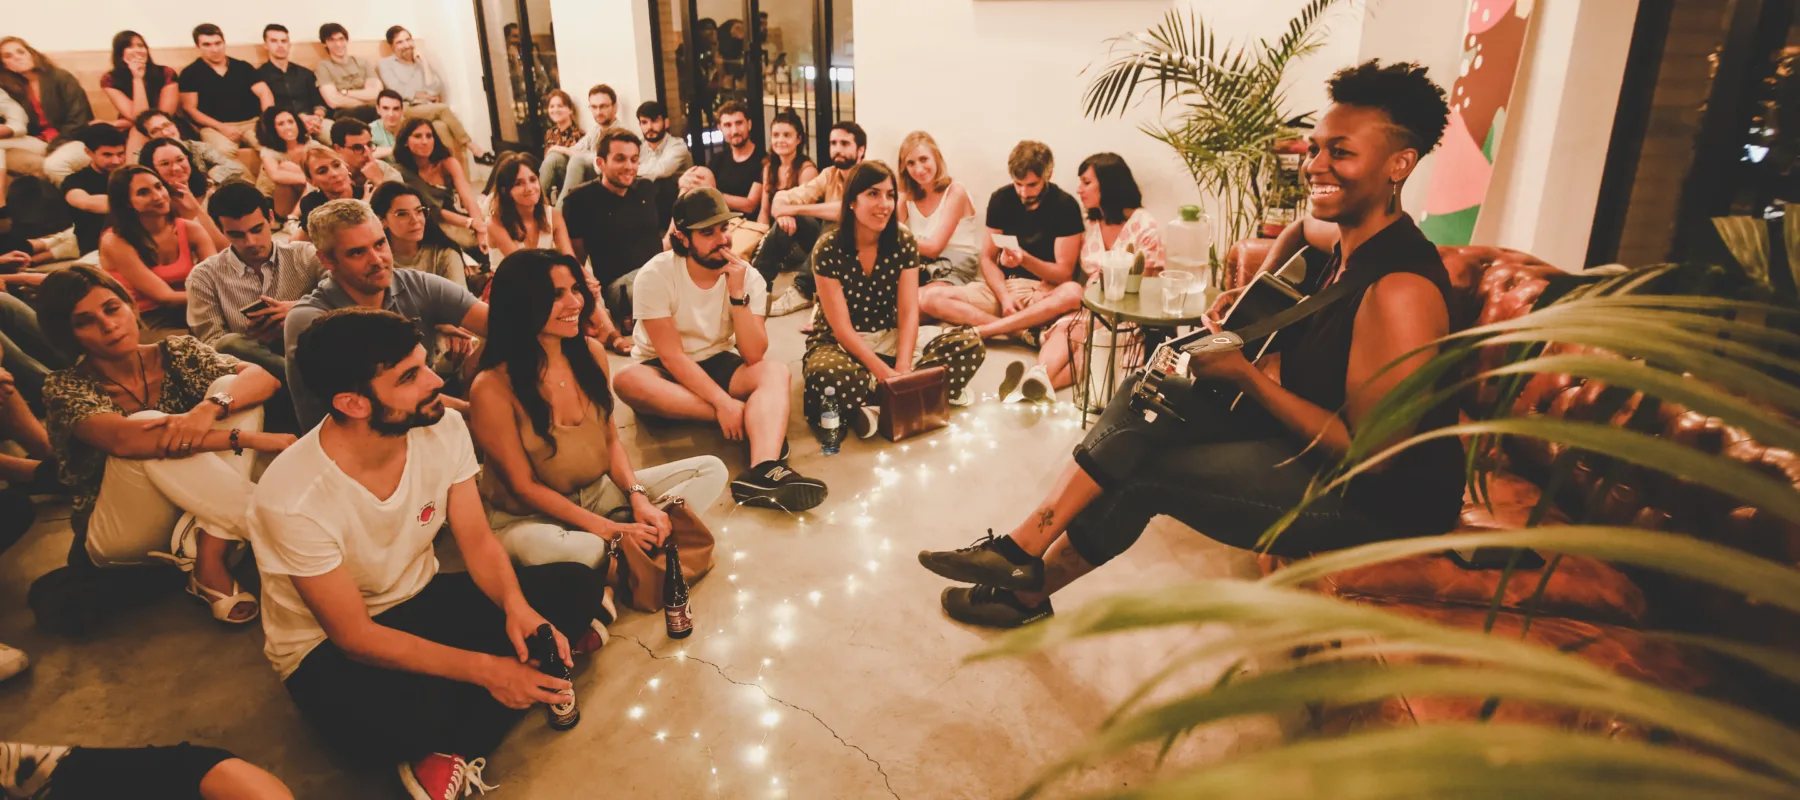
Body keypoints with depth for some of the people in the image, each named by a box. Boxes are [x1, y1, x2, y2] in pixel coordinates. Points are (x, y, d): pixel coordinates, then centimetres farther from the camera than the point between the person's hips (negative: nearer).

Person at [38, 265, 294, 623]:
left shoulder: (177, 352, 0)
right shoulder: (66, 388, -10)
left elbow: (265, 378, -15)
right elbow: (123, 439, -32)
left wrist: (210, 408, -37)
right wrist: (247, 437, -38)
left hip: (196, 509, 4)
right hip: (122, 540, -3)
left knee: (231, 387, -17)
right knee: (144, 439, -31)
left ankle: (209, 559, -27)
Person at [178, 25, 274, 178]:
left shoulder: (242, 66, 15)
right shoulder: (191, 73, 8)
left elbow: (264, 93, 6)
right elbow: (190, 108, 2)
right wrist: (221, 127, -12)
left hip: (252, 122, 2)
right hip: (215, 126, -2)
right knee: (224, 150, -37)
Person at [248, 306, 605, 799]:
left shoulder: (444, 429, -15)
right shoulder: (293, 499, -30)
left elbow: (477, 542, -7)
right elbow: (354, 636, -24)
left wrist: (515, 605, -29)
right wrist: (484, 669, -30)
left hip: (421, 600, 6)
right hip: (328, 650, -6)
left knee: (578, 586, -13)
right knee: (418, 717, -40)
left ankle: (451, 752, -14)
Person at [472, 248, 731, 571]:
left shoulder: (591, 352, -4)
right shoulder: (492, 388, -21)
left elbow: (611, 441, 5)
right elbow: (523, 486, -16)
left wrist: (639, 498, -13)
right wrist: (607, 529, -22)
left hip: (601, 491, 6)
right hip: (532, 516, -6)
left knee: (711, 470, -5)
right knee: (582, 551, -42)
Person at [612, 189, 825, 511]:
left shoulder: (748, 276, -11)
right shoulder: (655, 275, -19)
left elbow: (753, 356, -18)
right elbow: (671, 355, -22)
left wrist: (738, 293, -29)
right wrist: (724, 402, -31)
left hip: (717, 364, 2)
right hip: (666, 373, -2)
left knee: (775, 371, -27)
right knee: (629, 381, -36)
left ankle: (764, 469, -53)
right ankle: (753, 420, -28)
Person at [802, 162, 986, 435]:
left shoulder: (904, 242, -5)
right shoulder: (828, 250, -16)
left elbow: (908, 312, -9)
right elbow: (842, 327, -18)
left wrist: (902, 369, -25)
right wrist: (886, 373, -28)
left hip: (891, 338, 5)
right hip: (839, 344, -4)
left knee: (970, 344, -16)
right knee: (828, 375, -41)